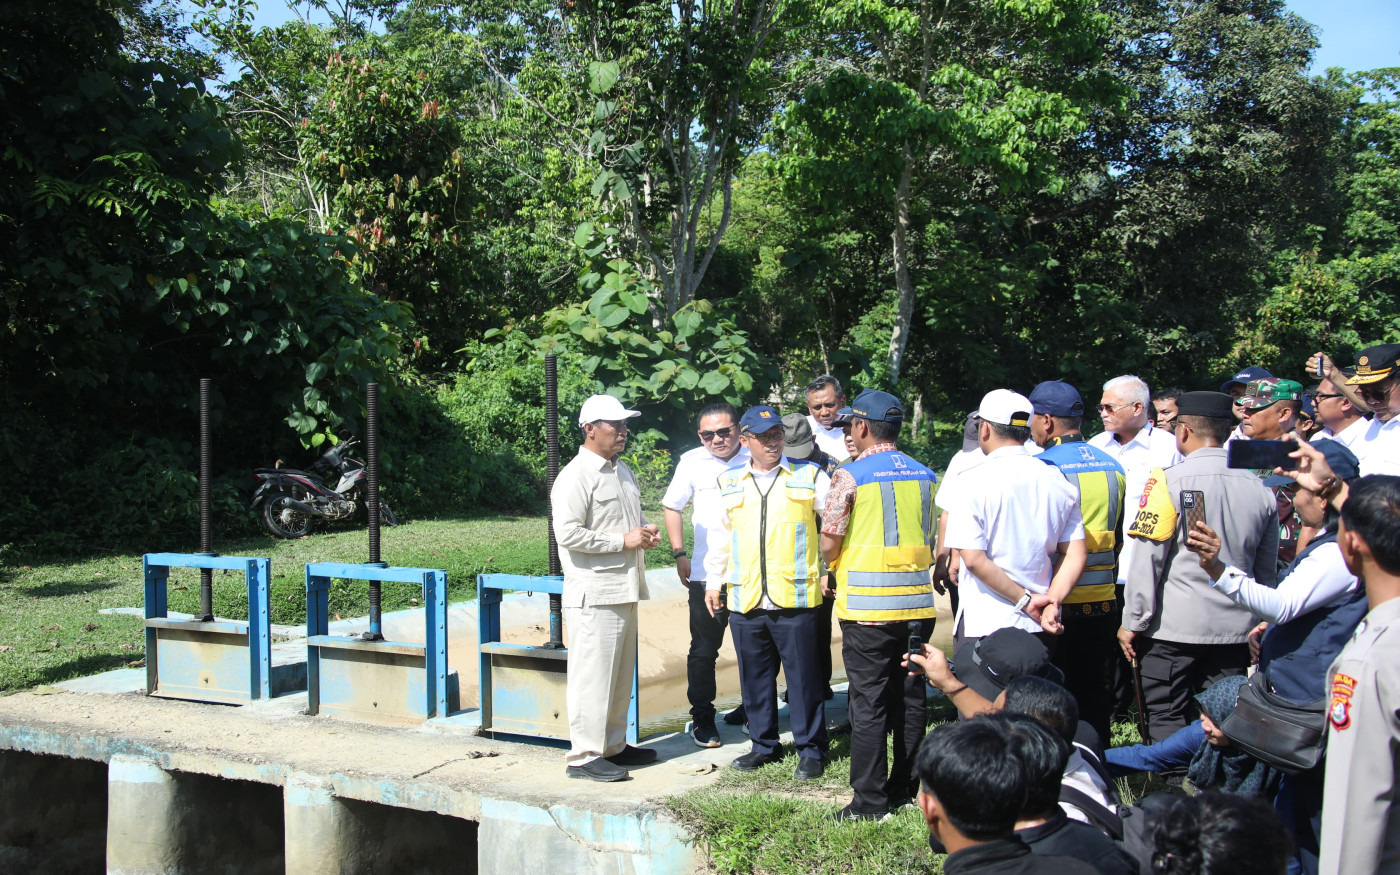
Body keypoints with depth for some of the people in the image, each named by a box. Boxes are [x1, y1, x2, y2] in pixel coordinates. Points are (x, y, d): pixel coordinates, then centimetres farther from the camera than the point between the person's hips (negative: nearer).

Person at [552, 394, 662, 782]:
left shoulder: (623, 471, 16)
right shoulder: (576, 477, -13)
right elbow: (568, 533, -21)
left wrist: (645, 533, 6)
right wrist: (624, 540, -17)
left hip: (624, 590, 9)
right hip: (594, 594, -9)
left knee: (620, 673, 15)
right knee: (592, 674, -5)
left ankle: (613, 745, 27)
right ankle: (584, 756, 2)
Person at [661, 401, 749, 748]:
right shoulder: (692, 462, 1)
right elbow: (671, 506, 12)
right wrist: (679, 555, 5)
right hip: (706, 574, 0)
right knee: (703, 649, 5)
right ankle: (702, 719, 18)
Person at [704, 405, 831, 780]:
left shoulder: (809, 476, 4)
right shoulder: (730, 482, 13)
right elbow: (722, 535, 21)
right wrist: (712, 580, 20)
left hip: (794, 598, -3)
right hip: (745, 600, 3)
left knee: (803, 676, 2)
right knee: (755, 677, 11)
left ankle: (811, 749, 14)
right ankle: (764, 745, 25)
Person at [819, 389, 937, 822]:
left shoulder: (850, 476, -9)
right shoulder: (925, 476, 8)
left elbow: (828, 542, -7)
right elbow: (932, 539, 14)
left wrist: (837, 570, 13)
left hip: (867, 607, -5)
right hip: (917, 604, 5)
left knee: (868, 702, 0)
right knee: (910, 697, 13)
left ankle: (870, 801, 4)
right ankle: (906, 789, 21)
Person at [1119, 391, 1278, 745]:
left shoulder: (1169, 481, -12)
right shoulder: (1259, 488, 4)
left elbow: (1147, 558, -12)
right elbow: (1267, 572, 13)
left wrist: (1133, 622, -4)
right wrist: (1260, 627, 24)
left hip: (1174, 625, -5)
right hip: (1235, 627, 5)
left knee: (1167, 719, 4)